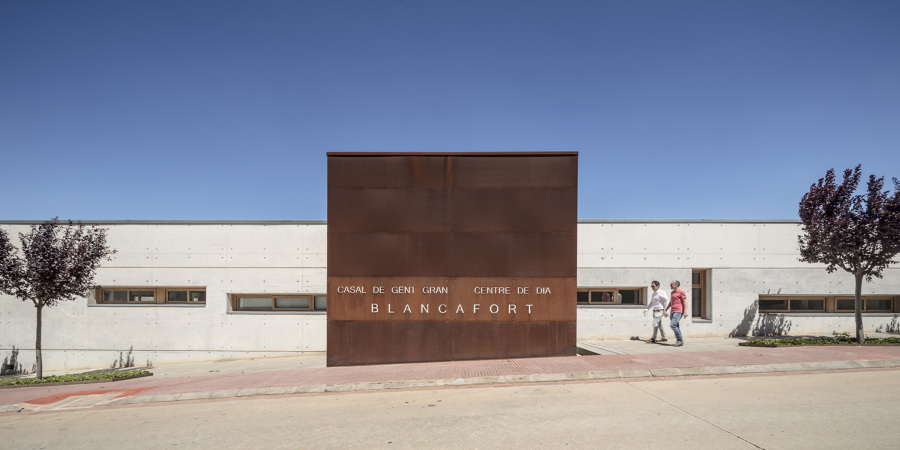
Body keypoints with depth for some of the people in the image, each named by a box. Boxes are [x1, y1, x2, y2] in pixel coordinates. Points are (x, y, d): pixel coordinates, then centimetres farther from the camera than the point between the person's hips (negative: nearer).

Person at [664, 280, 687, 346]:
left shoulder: (681, 292, -5)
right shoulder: (672, 292, 20)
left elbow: (685, 302, -10)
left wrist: (685, 312, -19)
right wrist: (666, 310, 27)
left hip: (679, 311, -9)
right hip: (673, 311, 9)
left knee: (673, 325, -18)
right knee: (676, 326, 7)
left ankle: (680, 340, -10)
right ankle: (679, 341, 11)